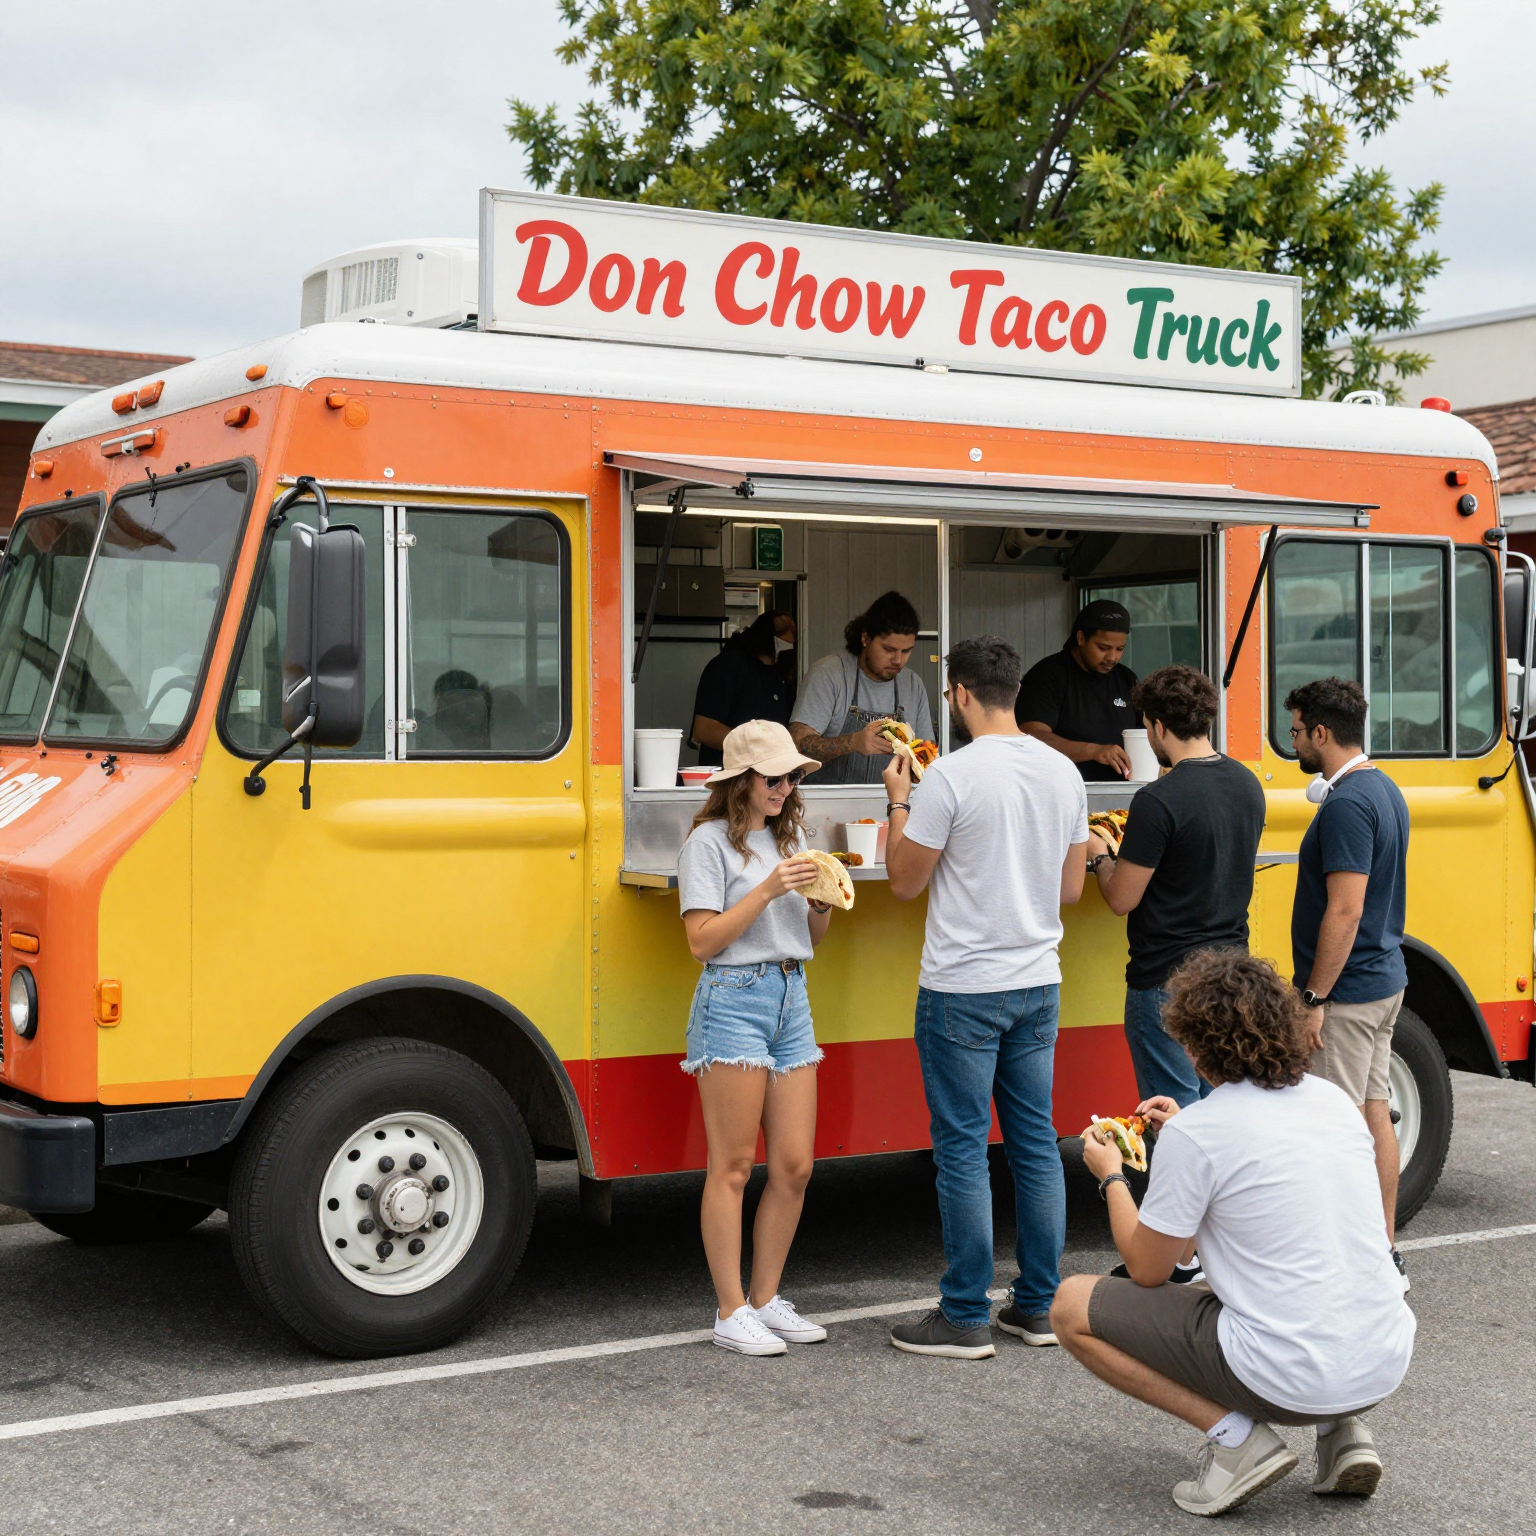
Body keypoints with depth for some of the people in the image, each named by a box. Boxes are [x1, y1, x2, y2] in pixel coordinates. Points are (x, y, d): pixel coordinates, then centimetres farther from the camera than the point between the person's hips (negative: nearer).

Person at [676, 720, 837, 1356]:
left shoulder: (789, 836, 16)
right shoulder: (711, 841, -4)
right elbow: (702, 940, -11)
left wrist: (822, 903, -1)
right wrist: (767, 890, -16)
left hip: (791, 998, 7)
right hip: (734, 999, -7)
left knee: (795, 1165, 4)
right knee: (733, 1166, -4)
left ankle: (766, 1299, 16)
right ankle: (731, 1311, 2)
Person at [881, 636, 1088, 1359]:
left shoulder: (951, 775, -15)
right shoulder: (1063, 772, 5)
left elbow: (905, 882, -8)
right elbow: (1071, 887, 12)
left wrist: (899, 802, 5)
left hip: (962, 991, -6)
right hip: (1038, 983, 6)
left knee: (962, 1149, 0)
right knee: (1035, 1141, 12)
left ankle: (965, 1317, 6)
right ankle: (1036, 1306, 19)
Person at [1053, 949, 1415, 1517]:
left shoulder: (1194, 1134, -11)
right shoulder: (1332, 1099, 8)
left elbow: (1146, 1270, 0)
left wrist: (1111, 1177, 16)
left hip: (1292, 1379, -7)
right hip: (1388, 1364, 7)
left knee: (1073, 1307, 6)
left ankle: (1235, 1436, -2)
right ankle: (1342, 1431, 15)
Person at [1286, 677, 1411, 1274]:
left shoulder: (1347, 805, -20)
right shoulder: (1384, 790, 12)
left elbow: (1345, 911, -23)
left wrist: (1313, 998, -21)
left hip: (1347, 993, -10)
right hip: (1384, 979, 10)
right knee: (1374, 1113, 14)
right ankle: (1384, 1250, 21)